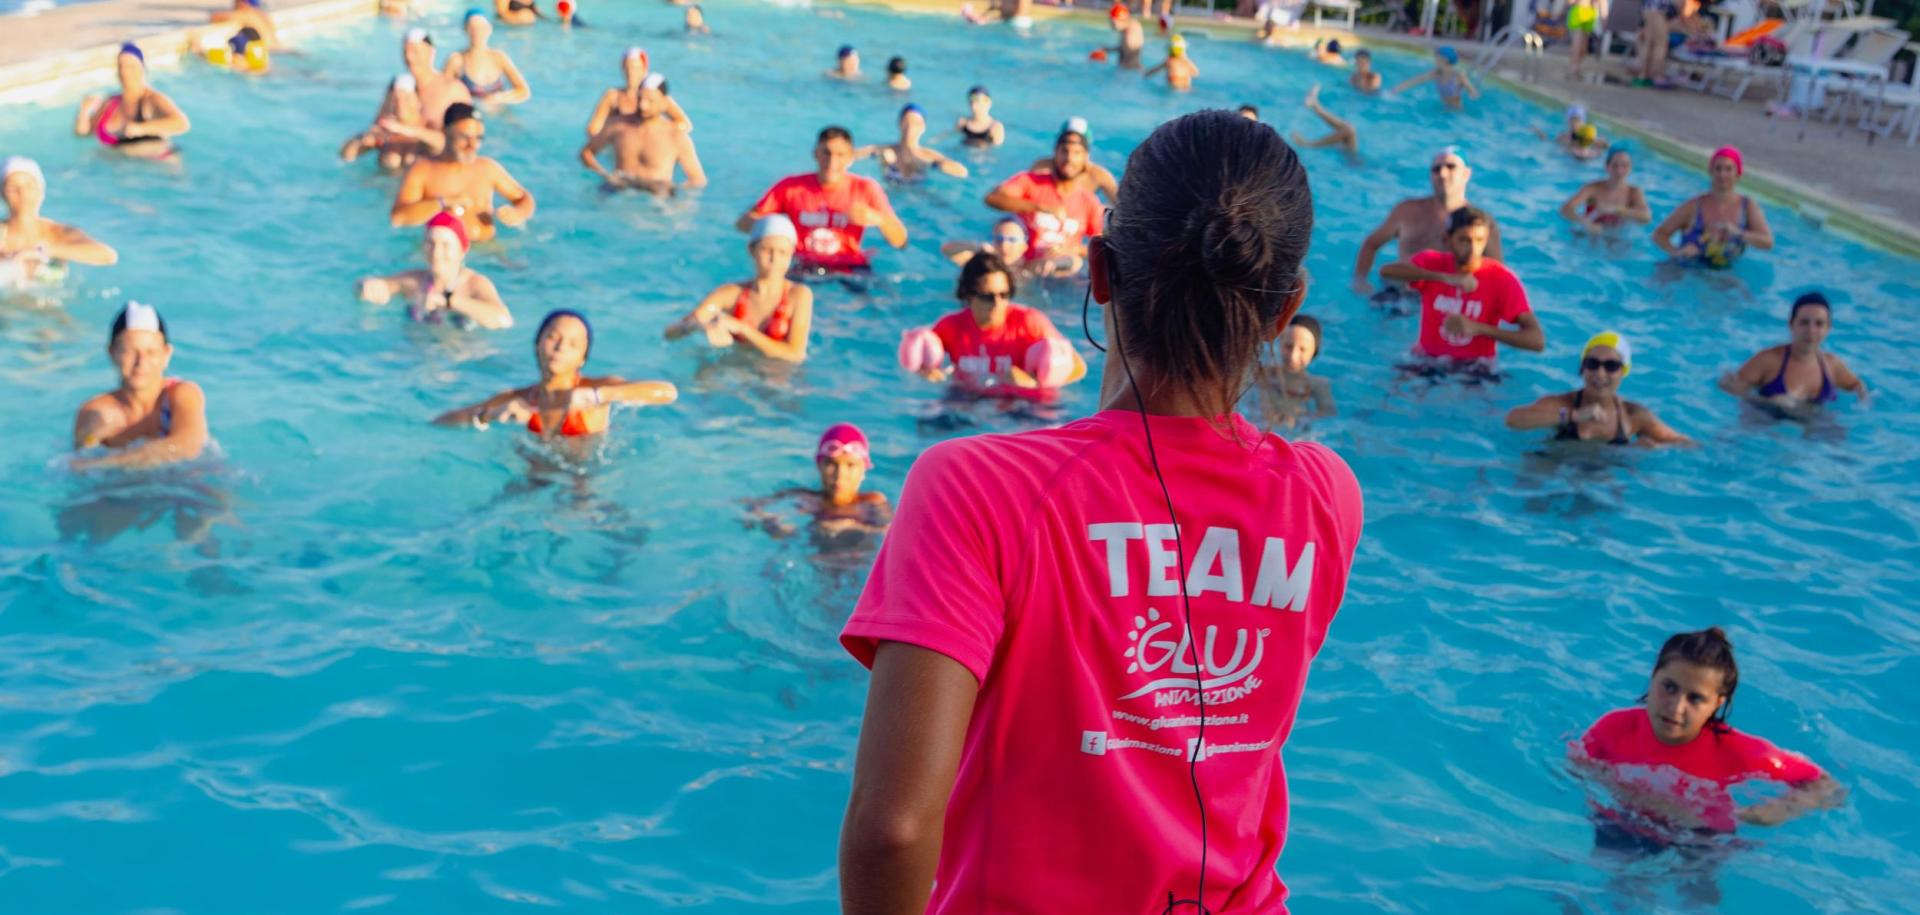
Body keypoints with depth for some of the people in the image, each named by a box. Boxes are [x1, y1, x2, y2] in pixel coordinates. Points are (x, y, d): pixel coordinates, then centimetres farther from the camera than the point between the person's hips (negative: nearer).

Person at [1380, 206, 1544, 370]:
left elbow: (1538, 340, -17)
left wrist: (1478, 328, -28)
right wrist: (1446, 278, -36)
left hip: (1475, 370, 0)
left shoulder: (1503, 280, -11)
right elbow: (1386, 271, -27)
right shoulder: (1432, 262, -6)